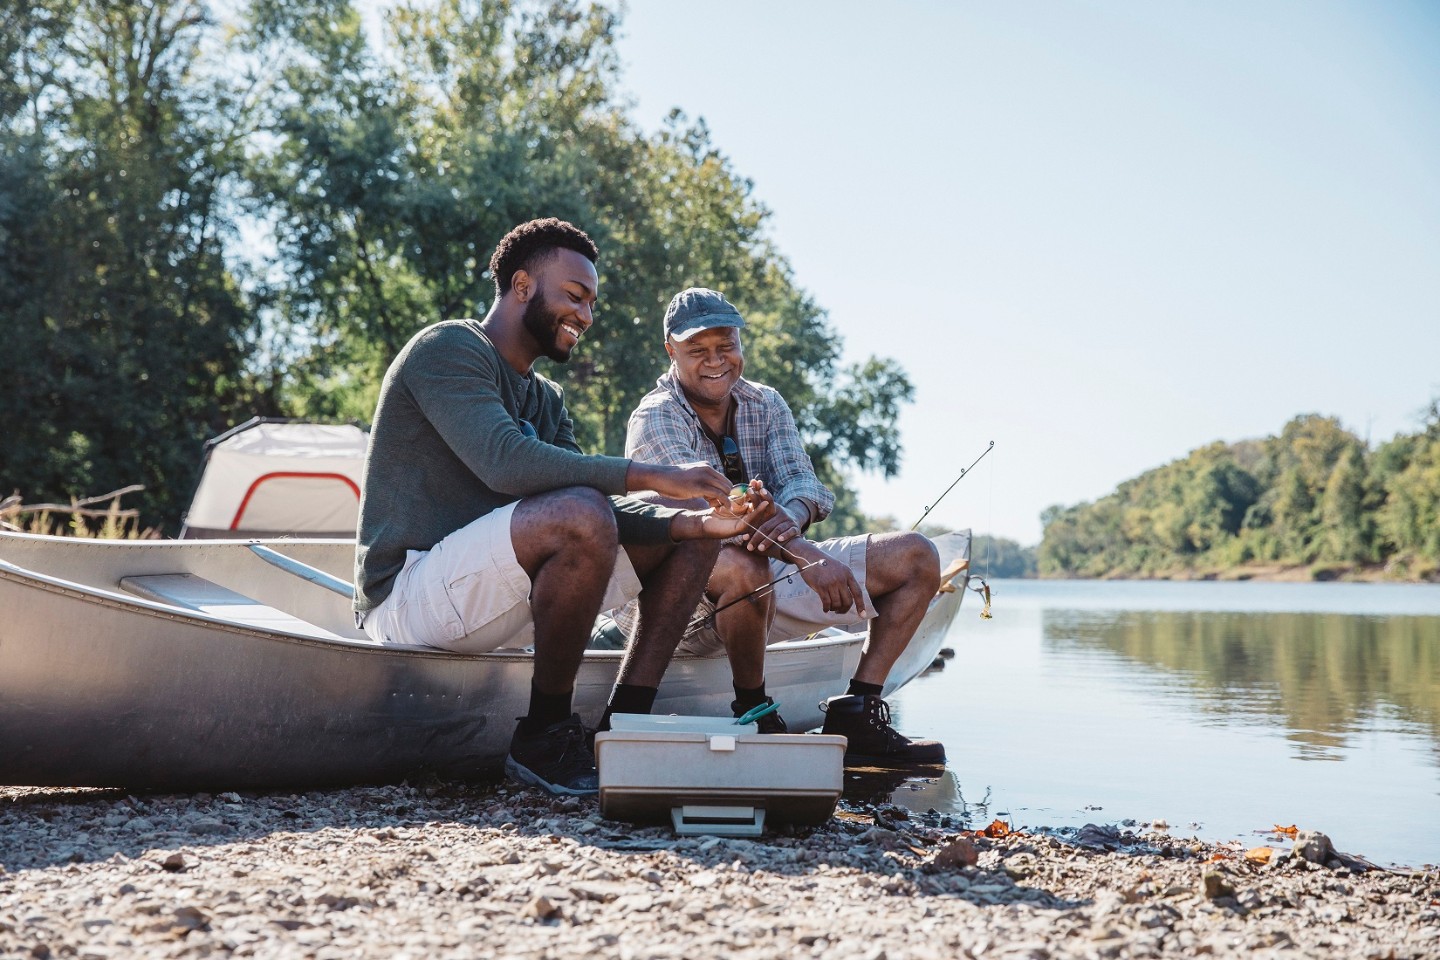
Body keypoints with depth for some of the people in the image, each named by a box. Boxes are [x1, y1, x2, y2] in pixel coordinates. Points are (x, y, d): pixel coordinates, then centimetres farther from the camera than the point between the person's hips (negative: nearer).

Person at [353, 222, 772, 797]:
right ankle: (543, 738, -18)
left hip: (499, 591, 9)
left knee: (689, 533, 6)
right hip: (409, 593, -9)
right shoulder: (447, 350, -8)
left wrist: (700, 520, -11)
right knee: (582, 515, -34)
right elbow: (506, 463, -26)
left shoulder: (545, 400, 19)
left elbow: (605, 512, 7)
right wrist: (654, 478, -26)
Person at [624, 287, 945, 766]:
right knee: (745, 566, -42)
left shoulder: (765, 404, 9)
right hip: (694, 600, -7)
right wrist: (806, 556, -41)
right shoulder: (655, 420, -12)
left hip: (778, 572, 7)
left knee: (916, 557, -2)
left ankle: (856, 715, -8)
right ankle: (752, 713, -17)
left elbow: (801, 481, -6)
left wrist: (791, 514, -33)